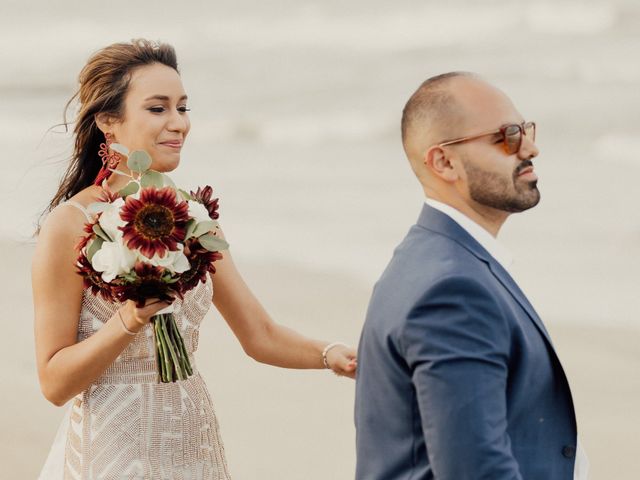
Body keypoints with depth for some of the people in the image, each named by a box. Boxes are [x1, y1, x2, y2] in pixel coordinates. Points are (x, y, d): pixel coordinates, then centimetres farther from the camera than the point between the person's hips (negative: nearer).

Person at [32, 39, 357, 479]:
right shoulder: (70, 225, -13)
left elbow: (260, 335, 7)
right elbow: (55, 383, -12)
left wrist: (329, 354, -11)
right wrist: (130, 319, -25)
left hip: (193, 444, 6)